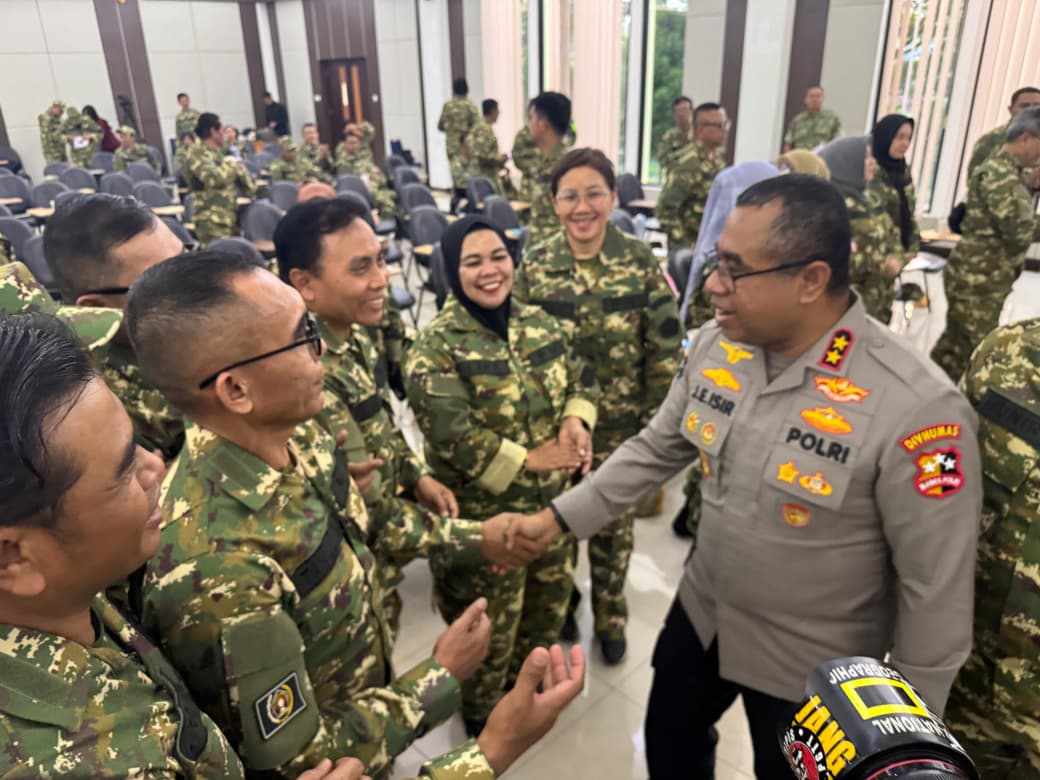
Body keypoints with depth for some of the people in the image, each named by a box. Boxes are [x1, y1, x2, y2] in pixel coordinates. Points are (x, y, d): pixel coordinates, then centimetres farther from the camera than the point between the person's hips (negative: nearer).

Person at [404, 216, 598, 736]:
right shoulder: (434, 347, -18)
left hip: (550, 503, 6)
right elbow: (451, 437, -26)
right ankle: (481, 711, 42)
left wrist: (576, 422, -13)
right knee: (488, 623, 14)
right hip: (482, 515, -6)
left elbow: (581, 379, 8)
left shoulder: (539, 323, 2)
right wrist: (527, 460, -21)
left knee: (549, 600, 26)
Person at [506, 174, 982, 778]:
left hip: (810, 663, -5)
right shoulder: (716, 345, -12)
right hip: (701, 615, 5)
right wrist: (560, 516, -3)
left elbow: (936, 590, -20)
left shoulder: (916, 407, -30)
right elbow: (657, 449, 1)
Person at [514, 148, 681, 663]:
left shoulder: (641, 263, -9)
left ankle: (610, 617, 41)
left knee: (613, 526, 16)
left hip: (621, 426, 0)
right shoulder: (534, 267, -7)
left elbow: (665, 350, -5)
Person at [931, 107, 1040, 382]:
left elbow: (1013, 223, 23)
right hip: (978, 279, -10)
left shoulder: (1008, 172, 15)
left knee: (956, 344, 15)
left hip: (979, 276, 10)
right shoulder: (999, 174, -17)